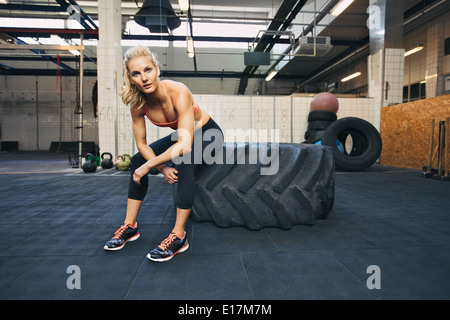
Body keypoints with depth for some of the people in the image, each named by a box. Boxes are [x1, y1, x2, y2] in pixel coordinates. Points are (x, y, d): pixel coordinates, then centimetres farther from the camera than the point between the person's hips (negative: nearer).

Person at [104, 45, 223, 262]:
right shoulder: (137, 104, -17)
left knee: (184, 161, -34)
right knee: (137, 160, -4)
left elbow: (185, 145, -41)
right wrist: (162, 168, -21)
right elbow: (141, 144, -8)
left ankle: (178, 237, -25)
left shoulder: (179, 92, -35)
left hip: (208, 133, -6)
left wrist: (149, 165, -35)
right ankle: (130, 226, 4)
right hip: (181, 135, 6)